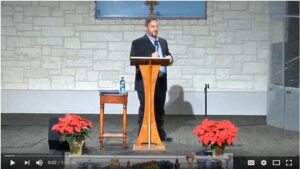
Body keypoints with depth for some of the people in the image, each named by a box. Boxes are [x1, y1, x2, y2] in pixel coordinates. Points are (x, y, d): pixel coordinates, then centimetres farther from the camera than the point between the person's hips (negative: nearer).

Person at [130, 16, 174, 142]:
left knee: (159, 110, 13)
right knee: (145, 110, 0)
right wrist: (150, 58, -24)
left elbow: (168, 57, 19)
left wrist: (170, 58, -6)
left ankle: (160, 135, 24)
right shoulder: (138, 43, -3)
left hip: (161, 82, 6)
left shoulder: (163, 42, 16)